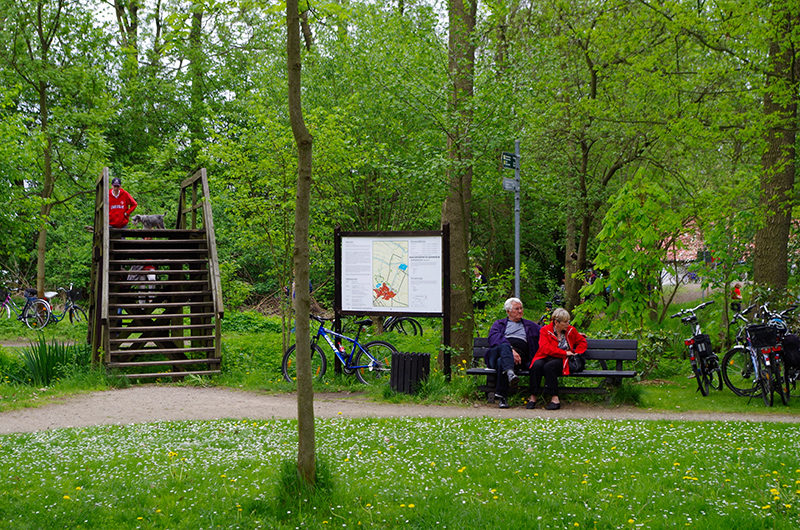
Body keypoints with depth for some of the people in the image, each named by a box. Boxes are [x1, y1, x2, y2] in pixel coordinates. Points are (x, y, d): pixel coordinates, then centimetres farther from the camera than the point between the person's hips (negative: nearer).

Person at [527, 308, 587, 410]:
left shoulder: (571, 331, 12)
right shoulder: (545, 330, 2)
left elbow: (582, 342, 26)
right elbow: (545, 348, -12)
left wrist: (576, 353, 5)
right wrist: (564, 353, -14)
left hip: (561, 361, 0)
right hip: (546, 358, 0)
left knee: (549, 366, -35)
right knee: (536, 365, -35)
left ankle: (554, 398, -37)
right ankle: (533, 397, -27)